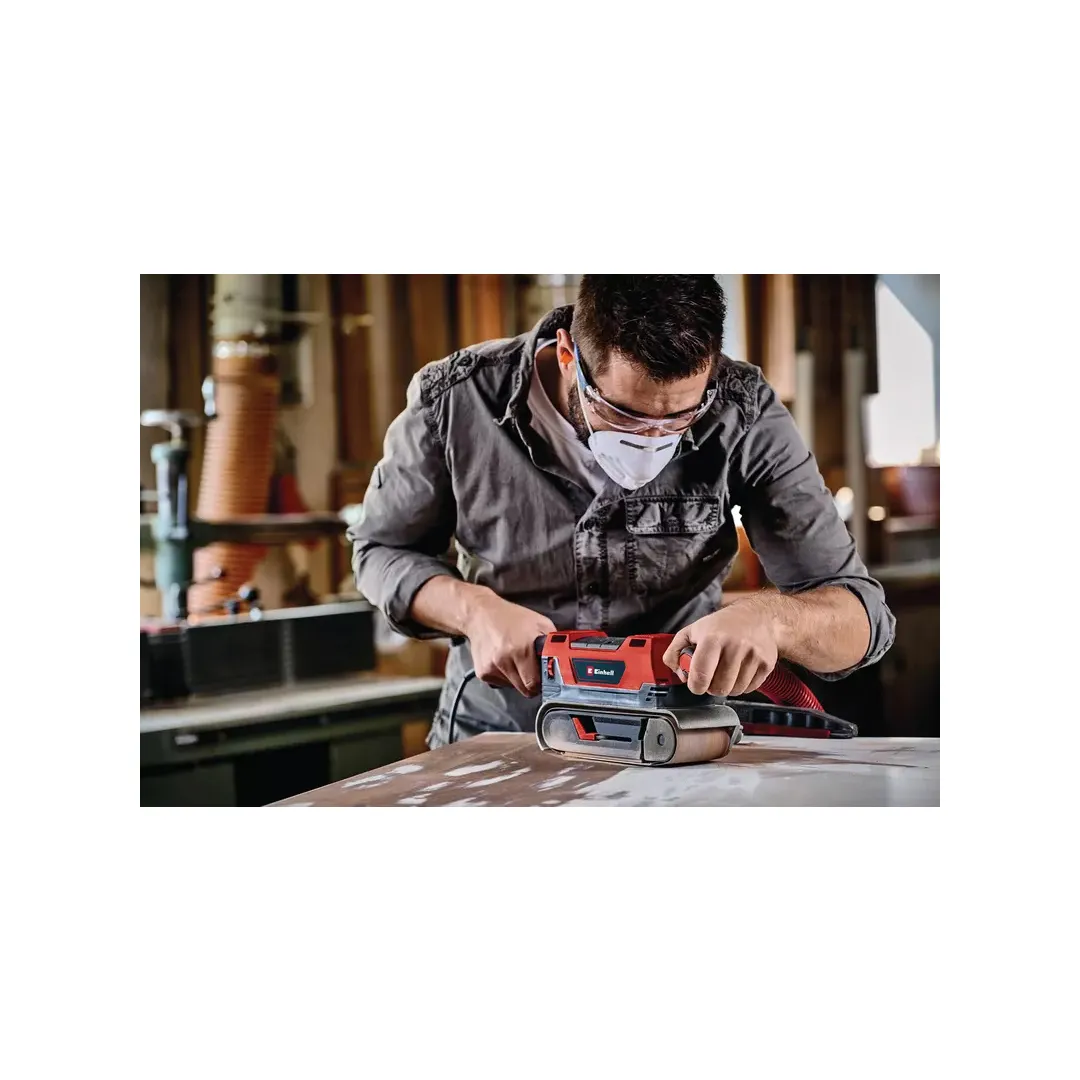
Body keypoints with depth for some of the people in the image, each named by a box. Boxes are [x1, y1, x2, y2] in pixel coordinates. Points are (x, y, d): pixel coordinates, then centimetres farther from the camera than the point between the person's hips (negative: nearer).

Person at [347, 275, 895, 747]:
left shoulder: (742, 412, -14)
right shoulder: (454, 401, -15)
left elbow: (861, 613, -13)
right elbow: (382, 548, 3)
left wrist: (769, 616, -35)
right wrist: (476, 610, -17)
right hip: (496, 728, 0)